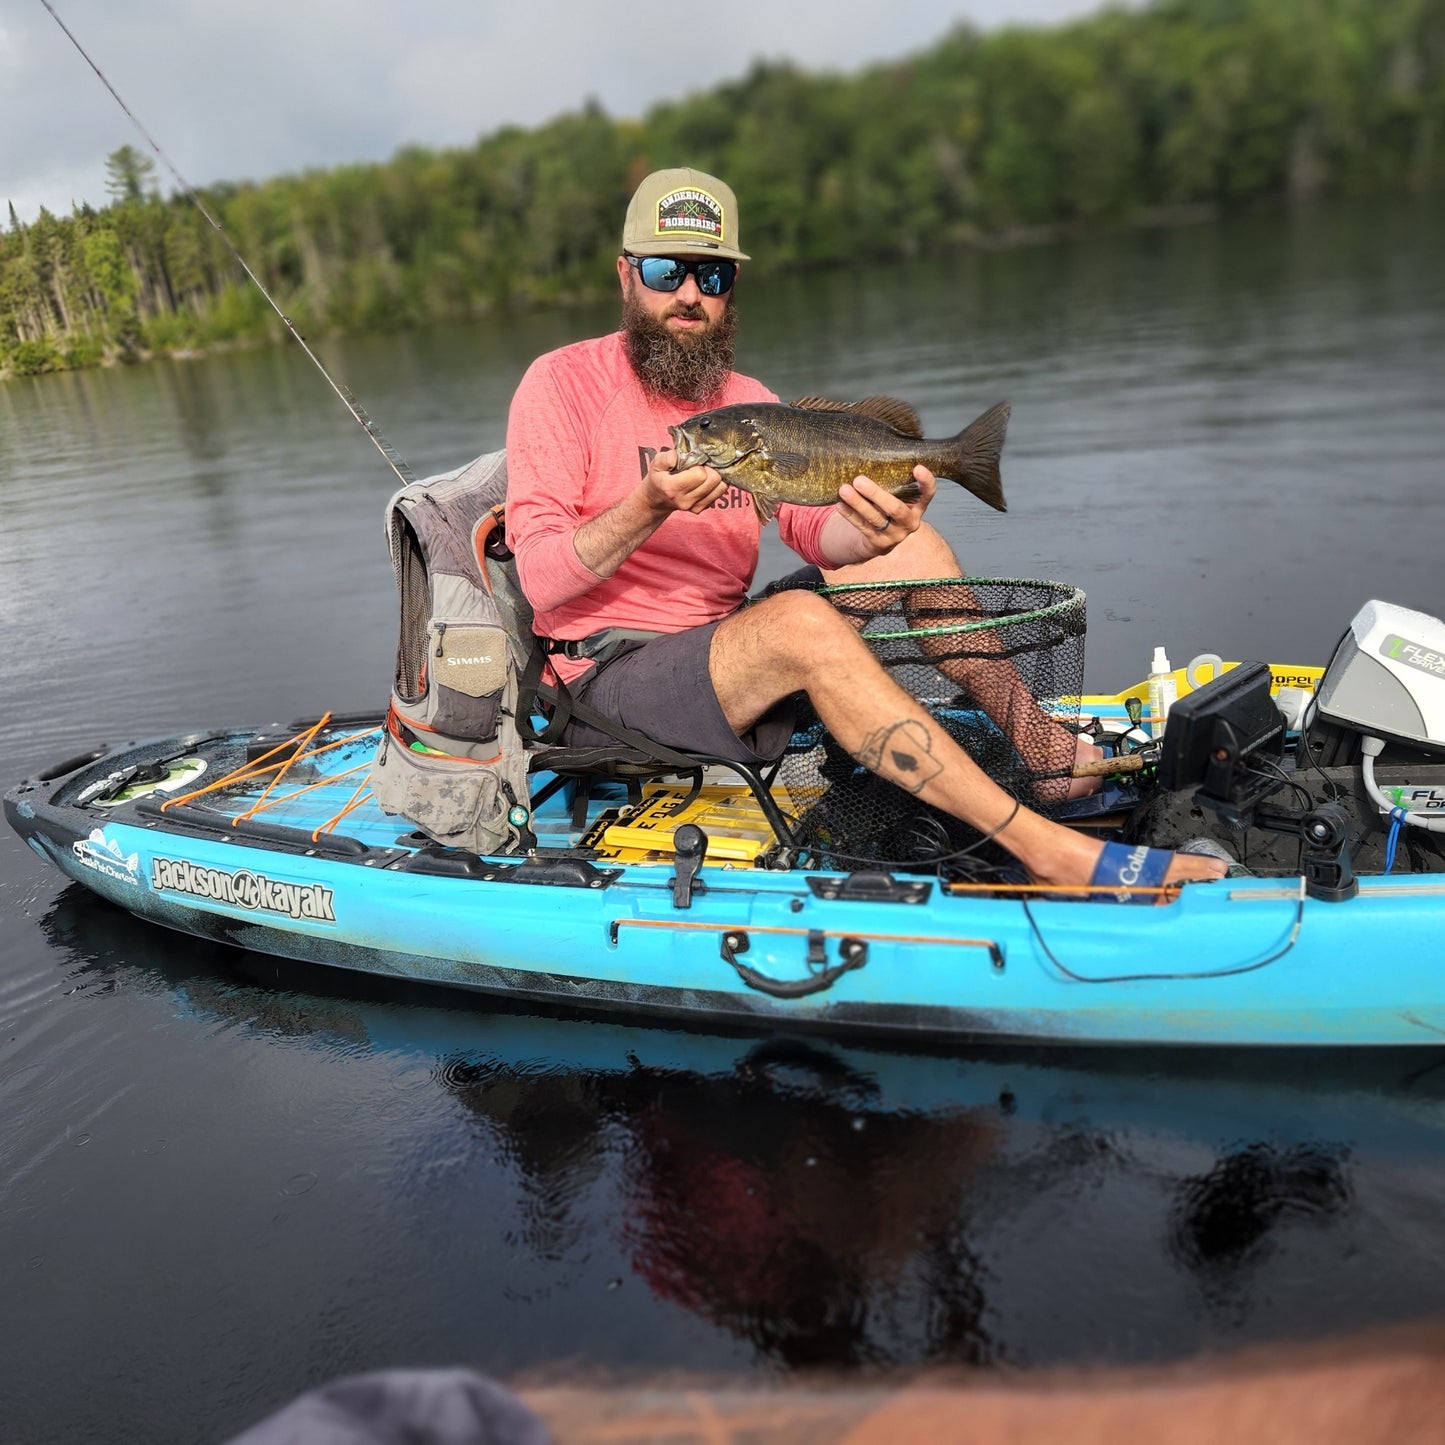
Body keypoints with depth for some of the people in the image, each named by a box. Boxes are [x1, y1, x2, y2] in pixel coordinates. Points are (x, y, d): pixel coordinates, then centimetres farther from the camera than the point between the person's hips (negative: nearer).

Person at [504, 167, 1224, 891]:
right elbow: (540, 578, -13)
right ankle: (1045, 847, -30)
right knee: (801, 620, -33)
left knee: (912, 546, -4)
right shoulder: (564, 382, -4)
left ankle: (1041, 747, 3)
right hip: (611, 675, -6)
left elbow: (819, 532, -2)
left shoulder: (747, 399, 13)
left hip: (728, 654, 6)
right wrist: (651, 505, -27)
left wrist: (870, 532, -25)